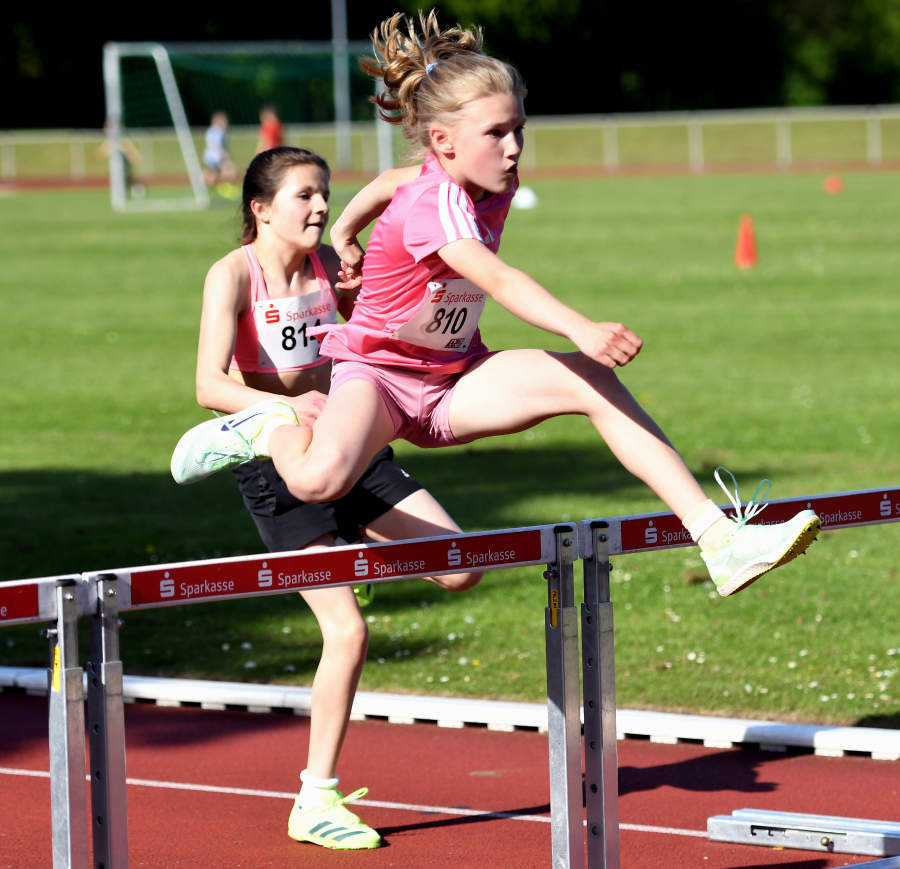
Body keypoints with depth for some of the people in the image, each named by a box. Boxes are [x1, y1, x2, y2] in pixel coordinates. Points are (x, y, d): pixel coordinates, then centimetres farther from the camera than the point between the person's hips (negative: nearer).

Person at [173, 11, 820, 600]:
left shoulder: (494, 188, -1)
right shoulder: (437, 204, -27)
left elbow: (391, 184, 19)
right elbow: (495, 277, -47)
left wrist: (343, 234, 34)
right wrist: (583, 330, -60)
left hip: (452, 384, 7)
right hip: (378, 375, -7)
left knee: (590, 381, -18)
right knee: (320, 478, -40)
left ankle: (718, 538, -24)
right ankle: (268, 431, 0)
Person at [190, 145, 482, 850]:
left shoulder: (330, 263, 3)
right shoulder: (234, 274, -14)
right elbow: (211, 384, -26)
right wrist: (284, 408, -41)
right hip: (278, 465, -6)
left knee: (461, 570, -5)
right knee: (348, 631, -13)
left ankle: (363, 540, 25)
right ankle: (315, 801, -1)